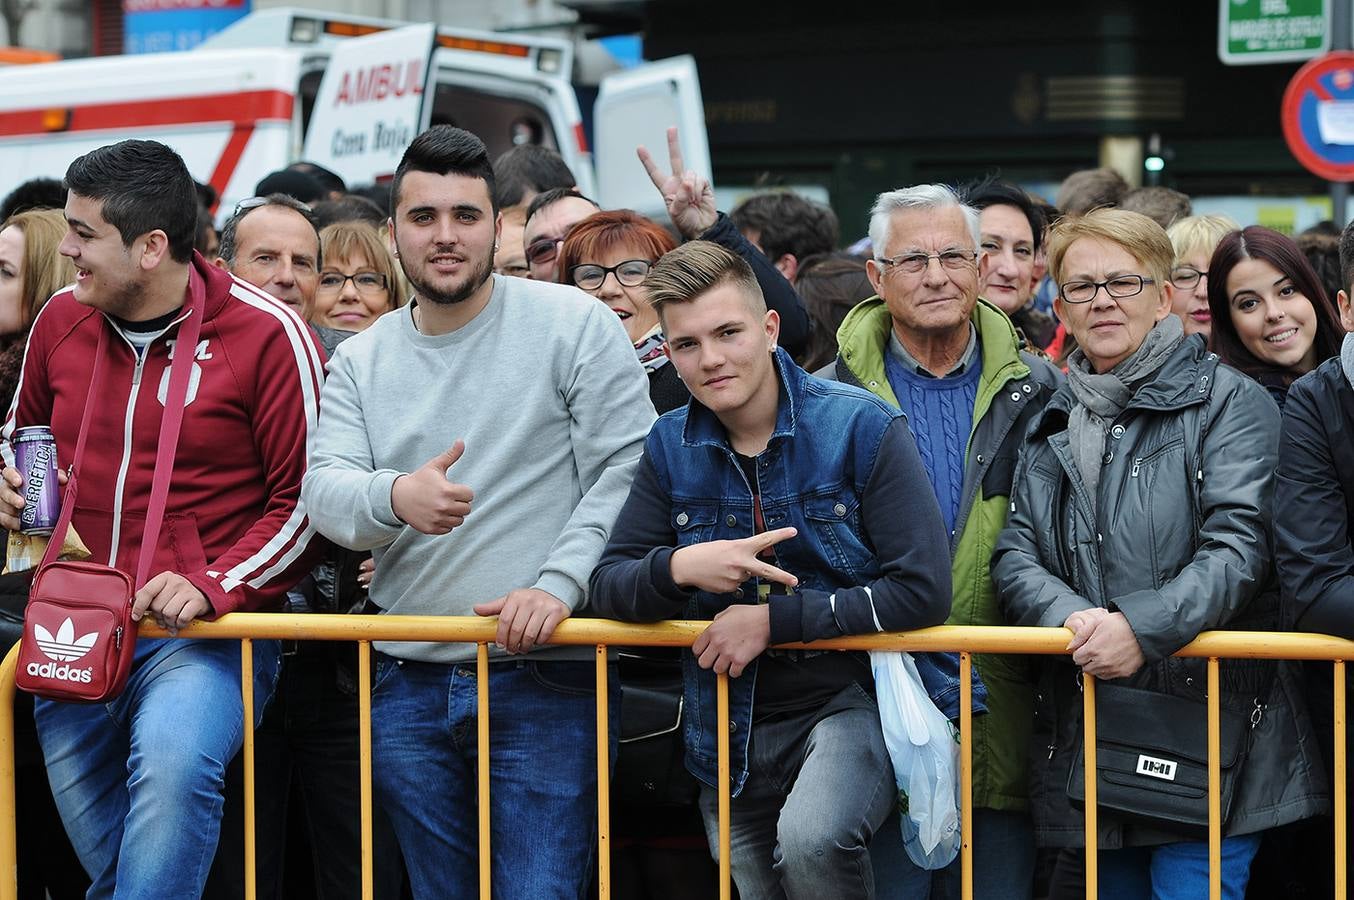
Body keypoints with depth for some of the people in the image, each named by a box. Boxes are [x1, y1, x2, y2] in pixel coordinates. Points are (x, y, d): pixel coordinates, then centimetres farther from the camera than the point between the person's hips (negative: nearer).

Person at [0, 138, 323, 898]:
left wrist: (214, 586, -20)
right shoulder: (62, 319, 7)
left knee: (173, 765, -35)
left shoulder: (267, 335, -9)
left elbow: (305, 500, -8)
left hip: (206, 631, -5)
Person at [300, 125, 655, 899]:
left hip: (546, 681, -4)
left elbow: (625, 472, -6)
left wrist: (559, 583, -18)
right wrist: (395, 498, -25)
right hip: (409, 689, 4)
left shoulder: (574, 326, -2)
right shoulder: (360, 361, 10)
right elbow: (324, 491, -2)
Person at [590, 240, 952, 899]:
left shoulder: (861, 428, -11)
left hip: (849, 696, -5)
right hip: (731, 733, 5)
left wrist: (773, 620, -17)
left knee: (810, 840, -33)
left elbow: (923, 591, -17)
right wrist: (679, 569, -20)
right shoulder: (671, 448, 2)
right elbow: (608, 584, 2)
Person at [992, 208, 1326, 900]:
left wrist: (1141, 626, -25)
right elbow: (1014, 556, 7)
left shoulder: (1227, 401, 0)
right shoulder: (1051, 425, 17)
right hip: (1086, 732, 5)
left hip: (1205, 720, -5)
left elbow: (1239, 547, -11)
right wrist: (1072, 619, -14)